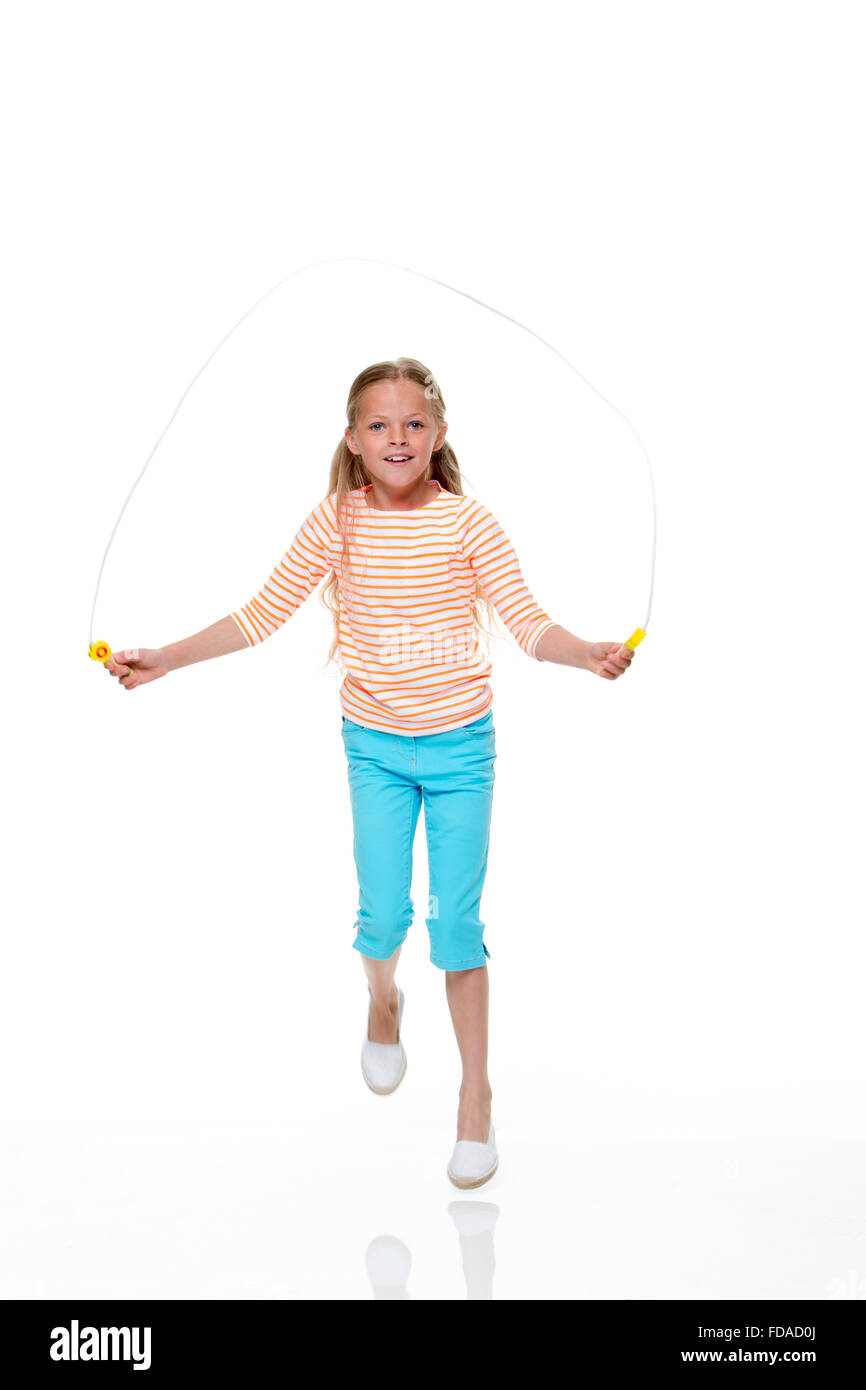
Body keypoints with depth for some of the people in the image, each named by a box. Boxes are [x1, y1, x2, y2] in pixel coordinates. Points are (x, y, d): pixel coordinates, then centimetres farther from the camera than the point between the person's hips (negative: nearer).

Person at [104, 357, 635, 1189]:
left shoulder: (467, 524, -11)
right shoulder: (334, 522, -6)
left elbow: (528, 625, -14)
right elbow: (262, 615, -3)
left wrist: (588, 653, -33)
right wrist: (163, 659, -6)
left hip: (460, 745, -1)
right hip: (374, 746, 2)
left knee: (456, 921, 0)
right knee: (383, 915, 1)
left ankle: (476, 1096, 14)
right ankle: (382, 1000, 38)